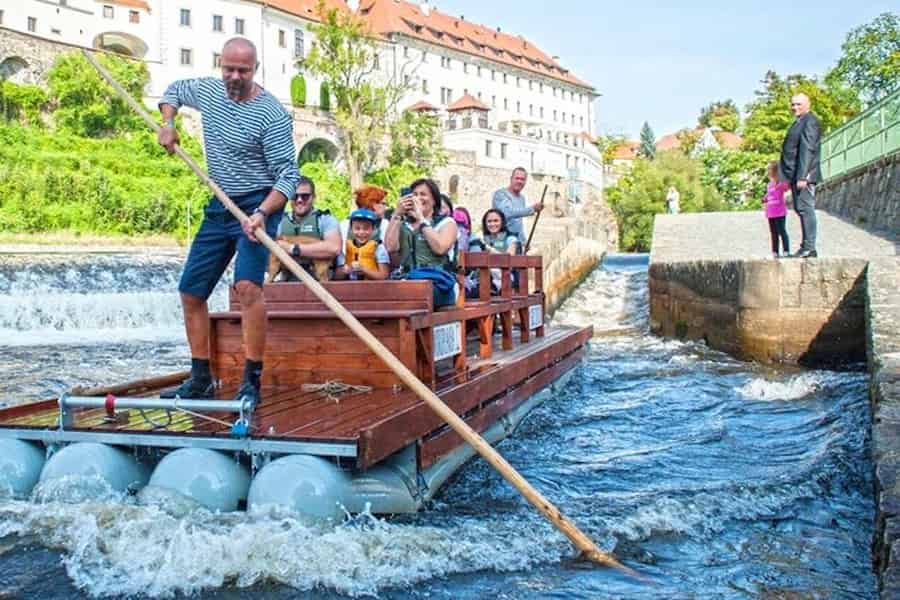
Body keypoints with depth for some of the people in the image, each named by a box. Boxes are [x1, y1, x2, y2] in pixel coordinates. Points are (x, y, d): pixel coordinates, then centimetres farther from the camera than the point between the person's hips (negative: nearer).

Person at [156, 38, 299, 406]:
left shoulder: (271, 114, -15)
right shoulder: (207, 90, 6)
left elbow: (288, 173, -19)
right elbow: (174, 90, 29)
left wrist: (261, 214, -33)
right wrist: (167, 124, 9)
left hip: (258, 205, -7)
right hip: (219, 207, 8)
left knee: (247, 284, -28)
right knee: (191, 292, 7)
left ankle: (251, 381, -23)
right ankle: (200, 380, 17)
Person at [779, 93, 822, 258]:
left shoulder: (810, 121, -8)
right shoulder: (799, 122, 22)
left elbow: (807, 150, -17)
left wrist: (802, 176, -24)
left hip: (804, 175, -10)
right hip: (796, 176, 10)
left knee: (805, 208, -10)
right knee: (802, 209, 10)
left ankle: (809, 248, -10)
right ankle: (806, 247, 14)